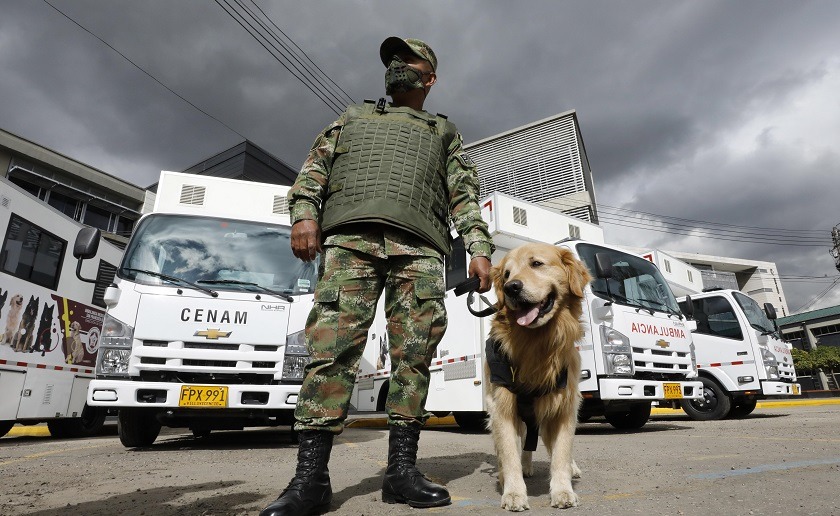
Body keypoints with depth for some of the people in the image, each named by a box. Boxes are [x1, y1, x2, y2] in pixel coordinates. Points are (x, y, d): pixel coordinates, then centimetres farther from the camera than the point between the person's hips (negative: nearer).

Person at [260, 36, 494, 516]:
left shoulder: (445, 131, 31)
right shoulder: (353, 116, 32)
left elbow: (466, 195, 19)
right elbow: (315, 167, 19)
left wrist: (480, 249, 3)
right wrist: (304, 214, -1)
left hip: (419, 247, 1)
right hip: (351, 235, 0)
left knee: (415, 351, -8)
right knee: (333, 344, -13)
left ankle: (403, 469, 0)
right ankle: (311, 476, -10)